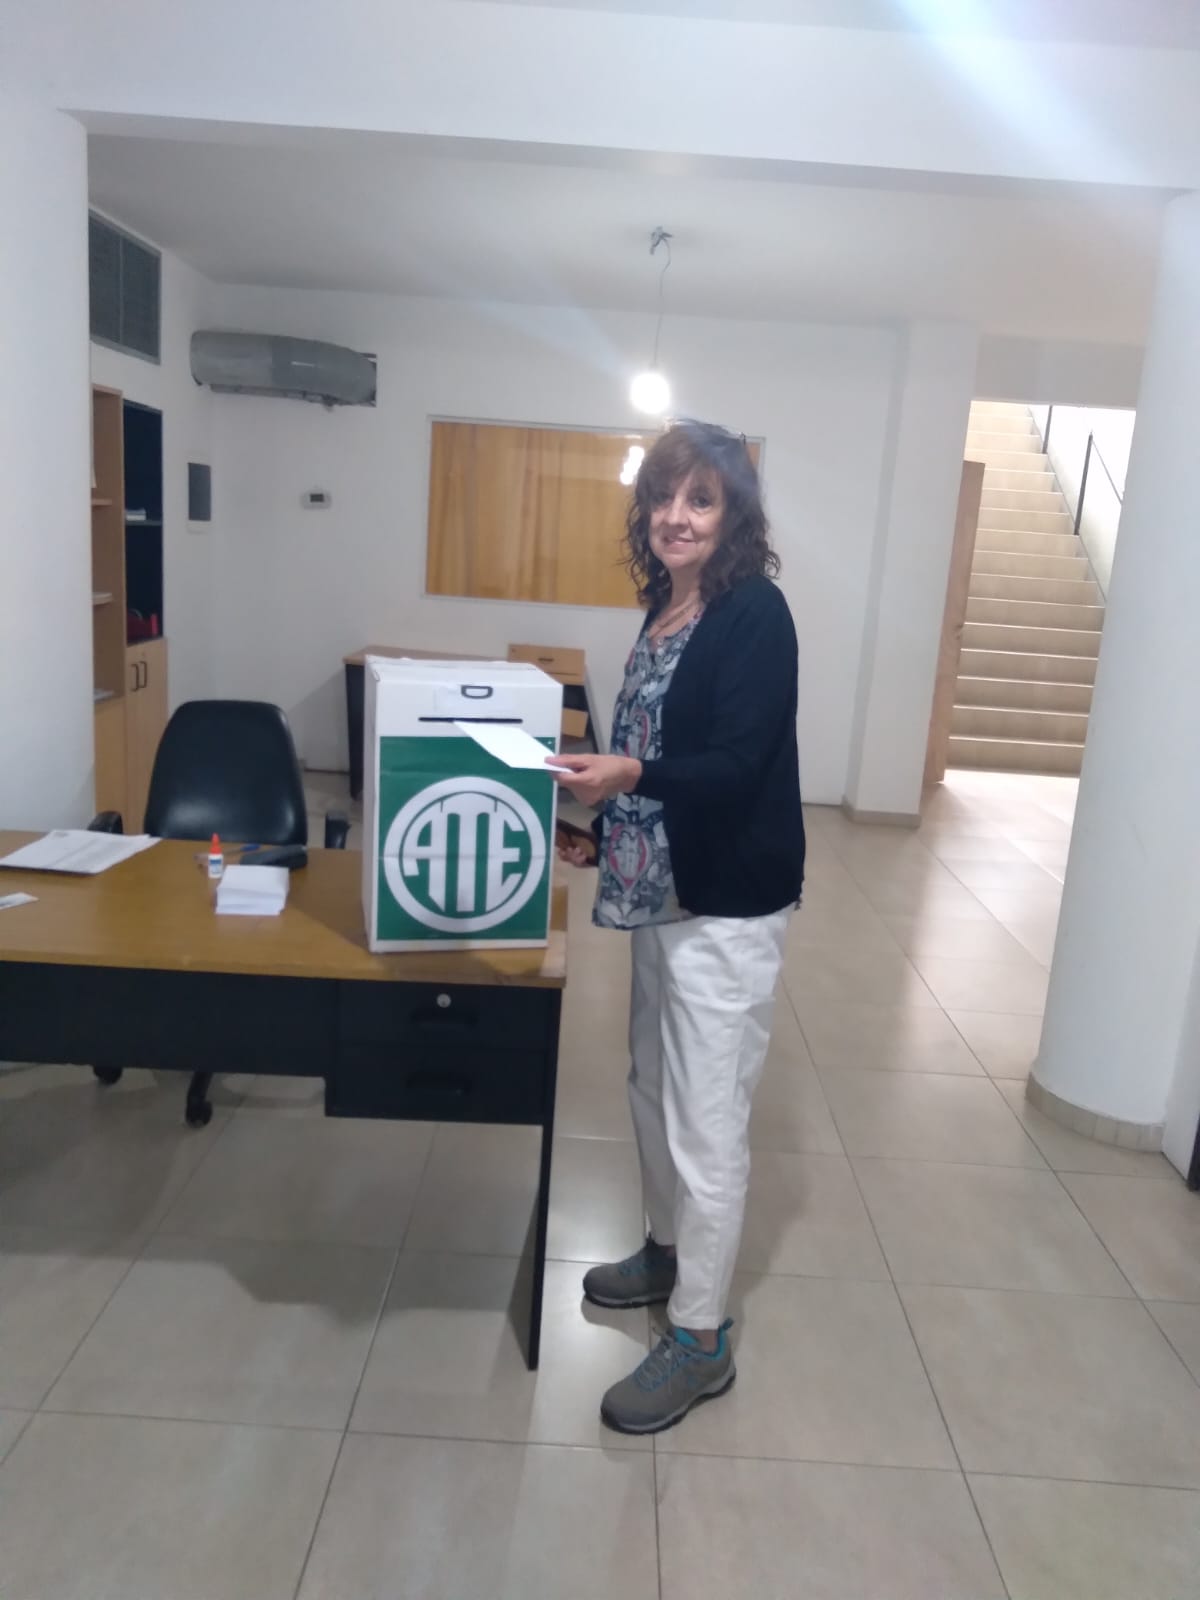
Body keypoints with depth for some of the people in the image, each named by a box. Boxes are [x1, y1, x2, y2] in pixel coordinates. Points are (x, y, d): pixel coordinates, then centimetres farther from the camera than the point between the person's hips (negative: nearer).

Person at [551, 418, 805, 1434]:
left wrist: (630, 776, -36)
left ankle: (702, 1340, 16)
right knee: (655, 1089, 21)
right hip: (662, 893, 9)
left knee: (706, 1121, 0)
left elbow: (738, 764, -22)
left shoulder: (756, 614, -14)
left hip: (726, 905, -9)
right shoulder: (665, 611, 10)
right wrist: (604, 832, 17)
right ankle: (670, 1251, 42)